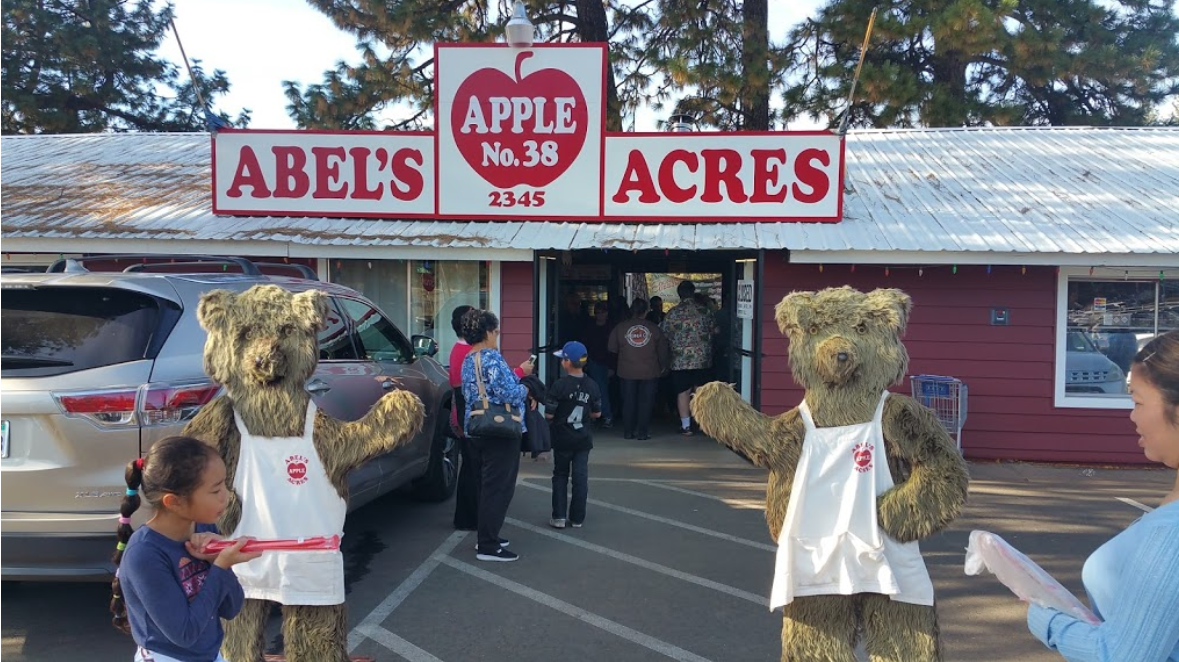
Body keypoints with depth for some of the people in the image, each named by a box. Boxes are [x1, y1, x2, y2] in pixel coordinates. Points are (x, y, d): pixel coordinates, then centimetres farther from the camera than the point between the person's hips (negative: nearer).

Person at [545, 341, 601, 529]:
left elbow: (549, 414, -15)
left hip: (562, 438, -3)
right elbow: (596, 413, 5)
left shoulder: (559, 385, -17)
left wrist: (559, 414, 6)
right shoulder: (592, 386, -3)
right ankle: (577, 518, 11)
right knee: (581, 476, 7)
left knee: (560, 475, 11)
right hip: (583, 438, 3)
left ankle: (559, 516, 9)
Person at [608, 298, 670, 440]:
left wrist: (619, 362, 22)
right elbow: (663, 350, 1)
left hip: (627, 371, 1)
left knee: (628, 402, 10)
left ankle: (628, 431, 13)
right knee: (646, 402, 5)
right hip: (649, 371, -1)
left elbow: (612, 350, 5)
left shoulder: (620, 328, -1)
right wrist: (662, 366, 14)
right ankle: (643, 432, 3)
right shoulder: (654, 328, -2)